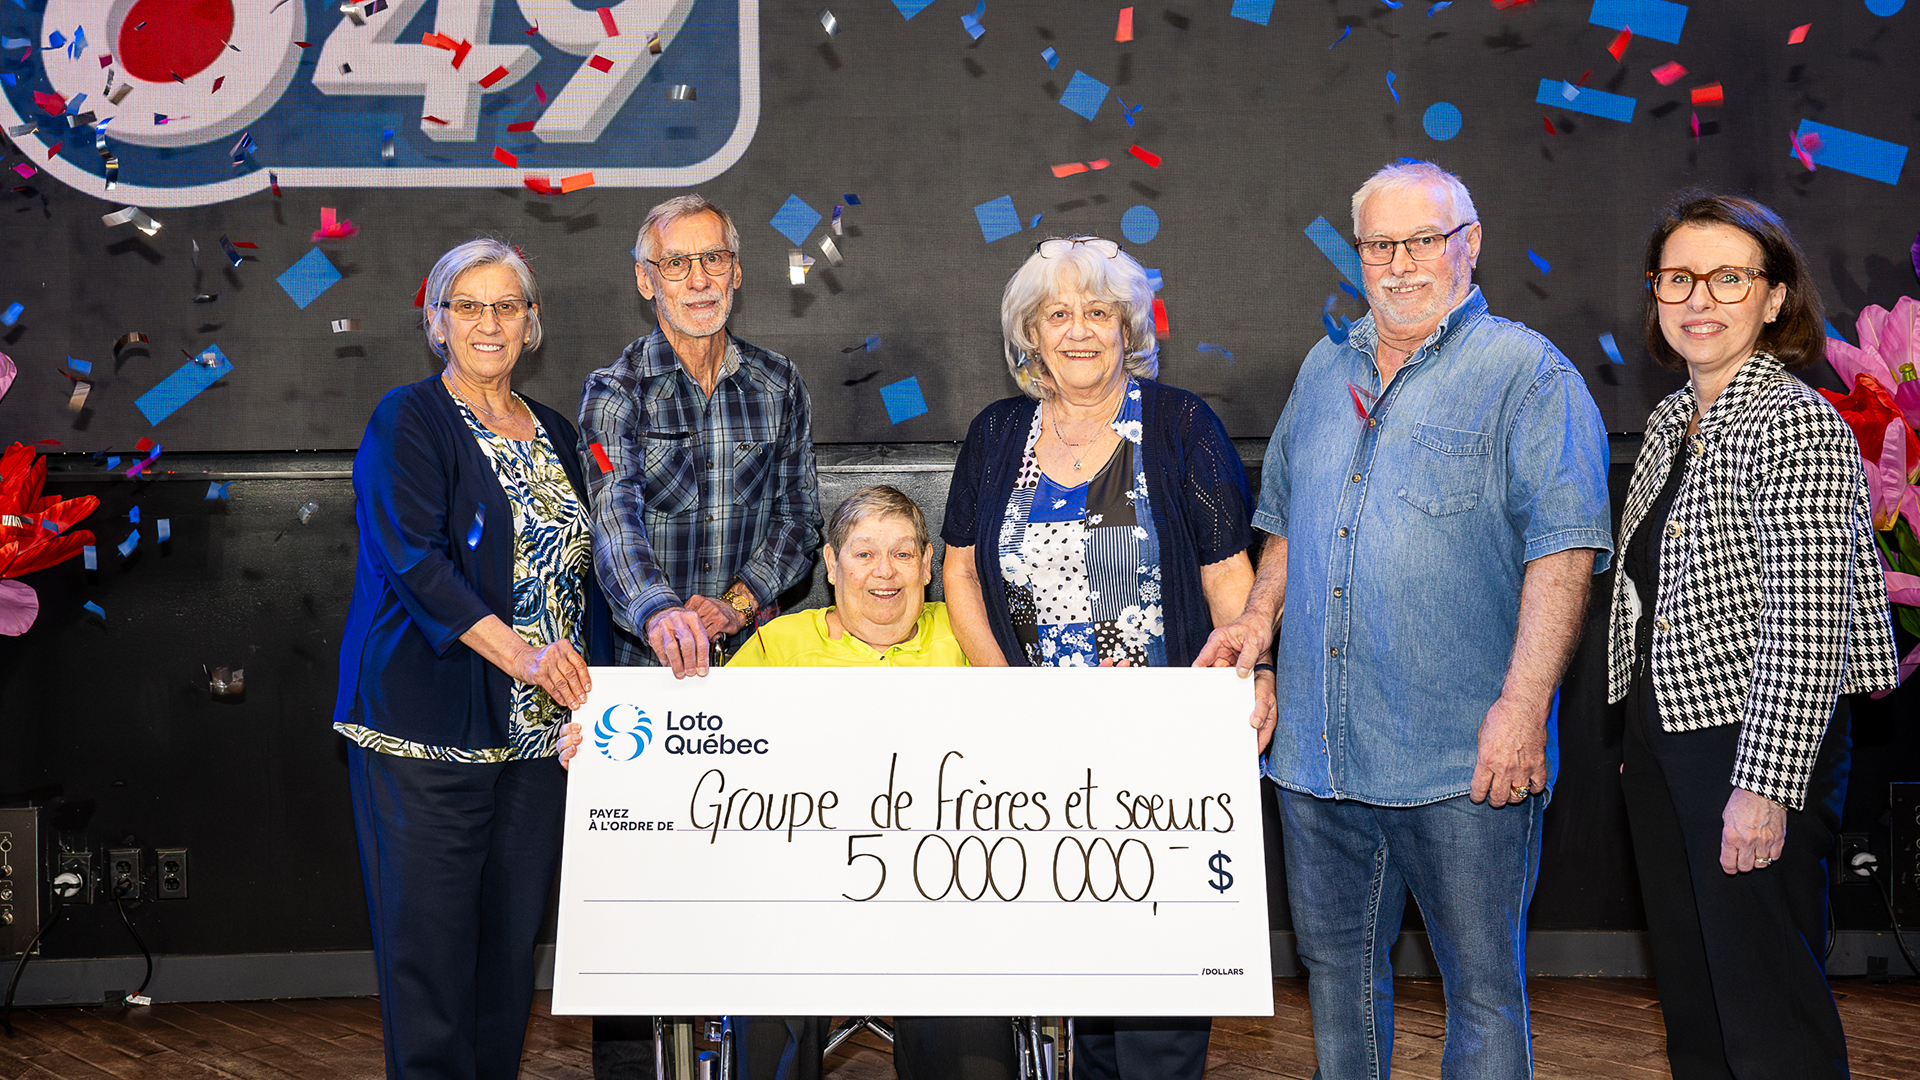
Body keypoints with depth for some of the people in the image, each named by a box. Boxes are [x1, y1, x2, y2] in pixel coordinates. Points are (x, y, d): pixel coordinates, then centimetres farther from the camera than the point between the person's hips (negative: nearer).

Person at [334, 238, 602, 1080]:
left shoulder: (552, 434, 17)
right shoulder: (408, 423, -2)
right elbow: (413, 562, -14)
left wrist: (581, 676, 6)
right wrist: (521, 655, -24)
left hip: (535, 728, 6)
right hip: (428, 722, -5)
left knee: (514, 937, 7)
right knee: (431, 936, -3)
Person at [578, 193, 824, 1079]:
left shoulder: (778, 387, 10)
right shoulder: (614, 392, -2)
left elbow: (797, 514, 11)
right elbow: (614, 518, -17)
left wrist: (741, 599, -8)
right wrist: (658, 610, -36)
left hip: (756, 653, 3)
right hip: (647, 663, -2)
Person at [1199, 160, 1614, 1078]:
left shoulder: (1527, 375, -5)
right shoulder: (1324, 371, 15)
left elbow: (1562, 548, -13)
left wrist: (1522, 704, -21)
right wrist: (1259, 619, 10)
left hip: (1464, 761, -6)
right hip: (1315, 751, 6)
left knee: (1483, 987, 3)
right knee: (1334, 969, 17)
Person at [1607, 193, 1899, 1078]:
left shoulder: (1797, 425, -15)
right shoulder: (1670, 419, 10)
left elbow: (1806, 626, -21)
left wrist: (1766, 786, -24)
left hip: (1755, 741, -8)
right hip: (1663, 739, 8)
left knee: (1765, 998, -1)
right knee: (1686, 984, 17)